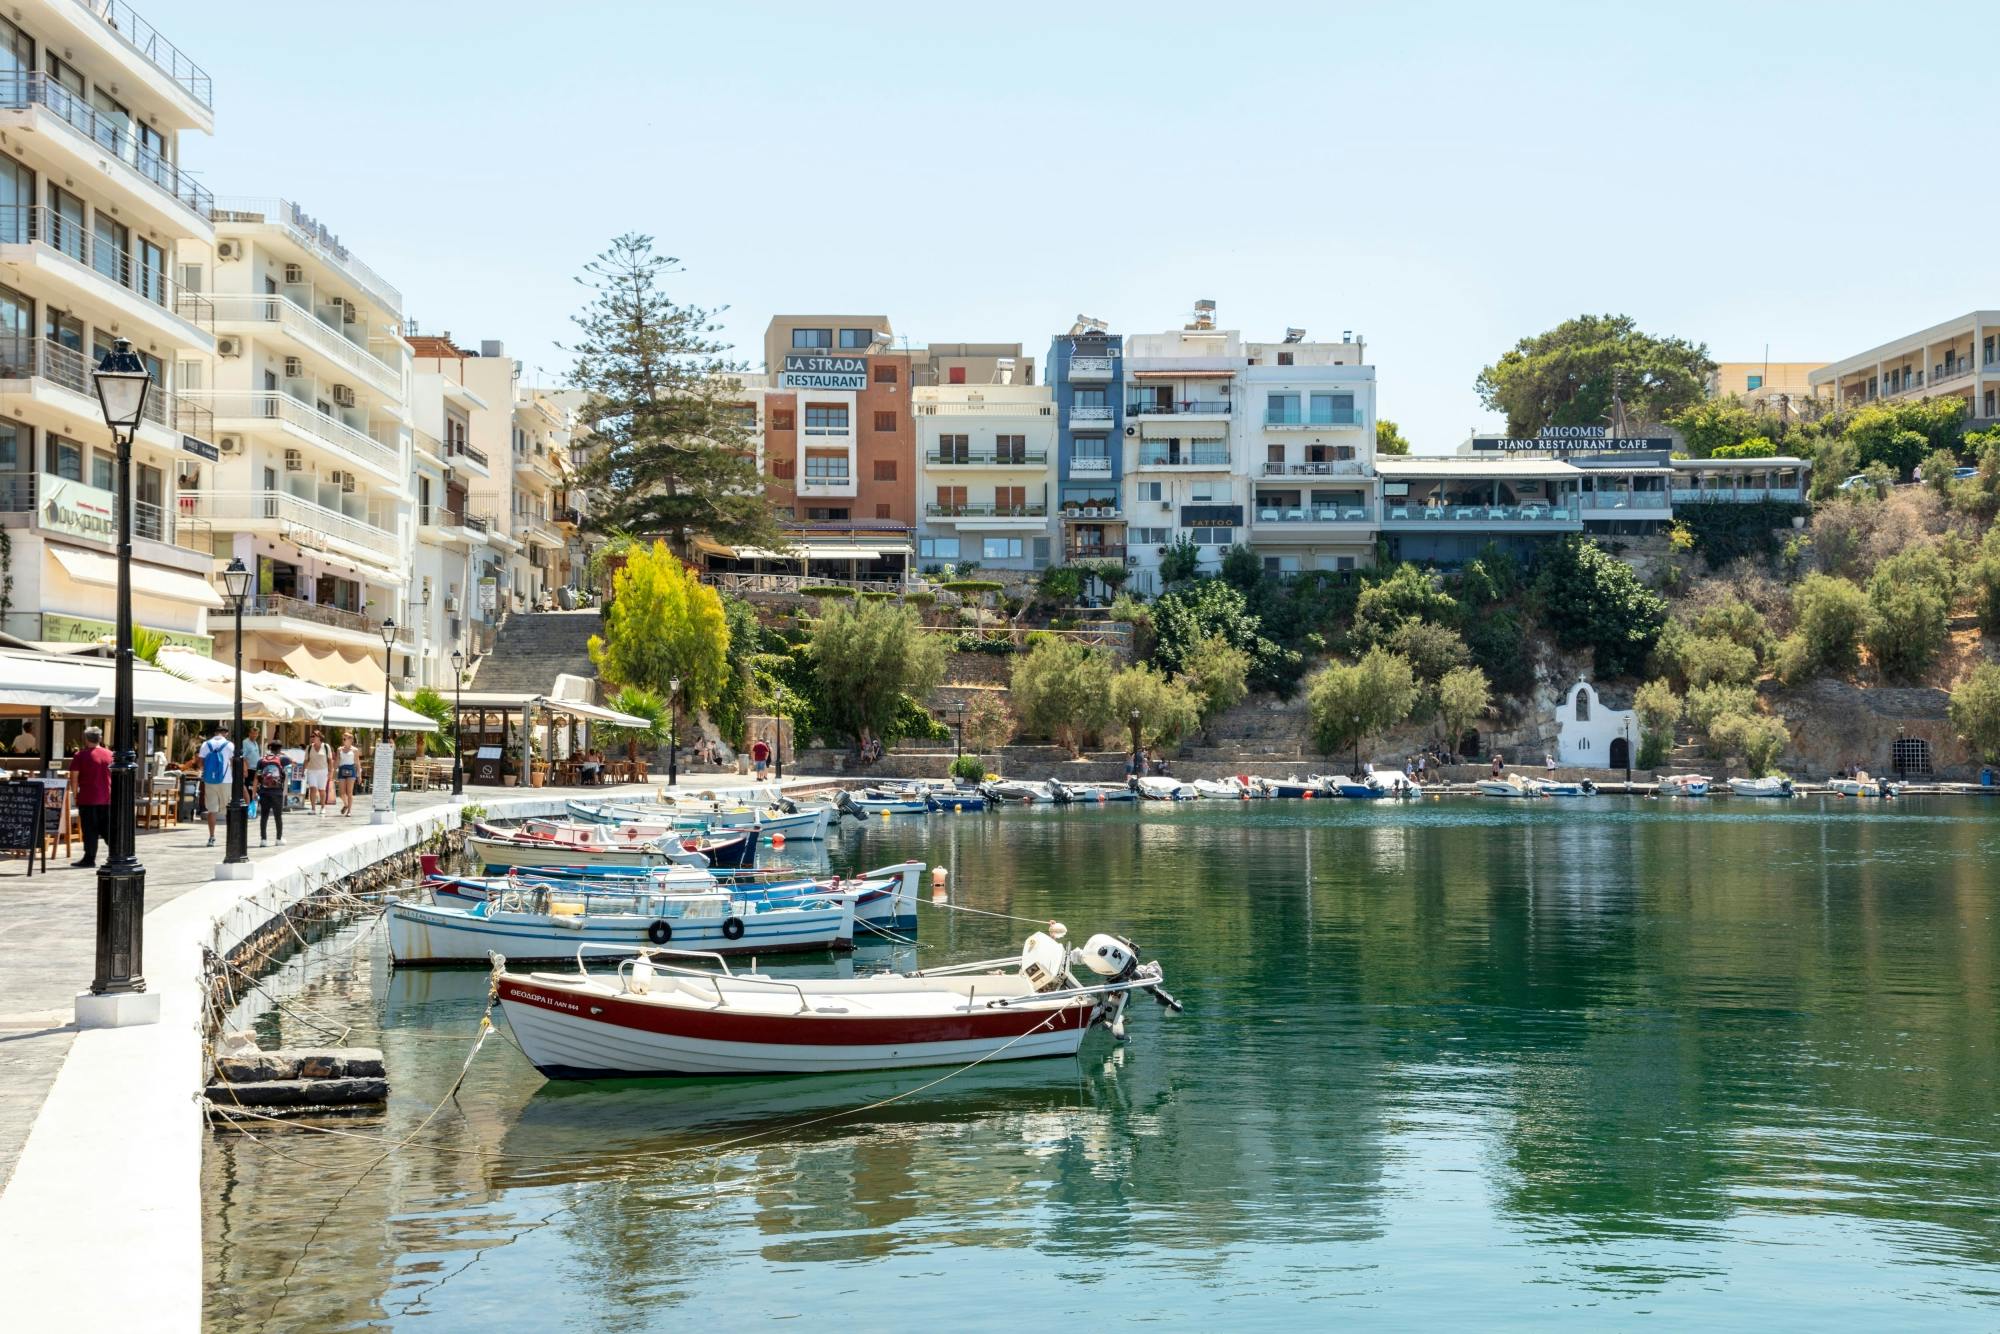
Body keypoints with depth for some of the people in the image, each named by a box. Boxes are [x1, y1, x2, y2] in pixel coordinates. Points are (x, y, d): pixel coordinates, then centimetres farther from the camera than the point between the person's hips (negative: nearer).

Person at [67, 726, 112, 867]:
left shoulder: (81, 756, -7)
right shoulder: (110, 755, 6)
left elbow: (74, 778, -7)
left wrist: (75, 793, 5)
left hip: (88, 799, -4)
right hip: (107, 798, 4)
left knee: (90, 829, 0)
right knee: (108, 829, 10)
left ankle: (89, 858, 1)